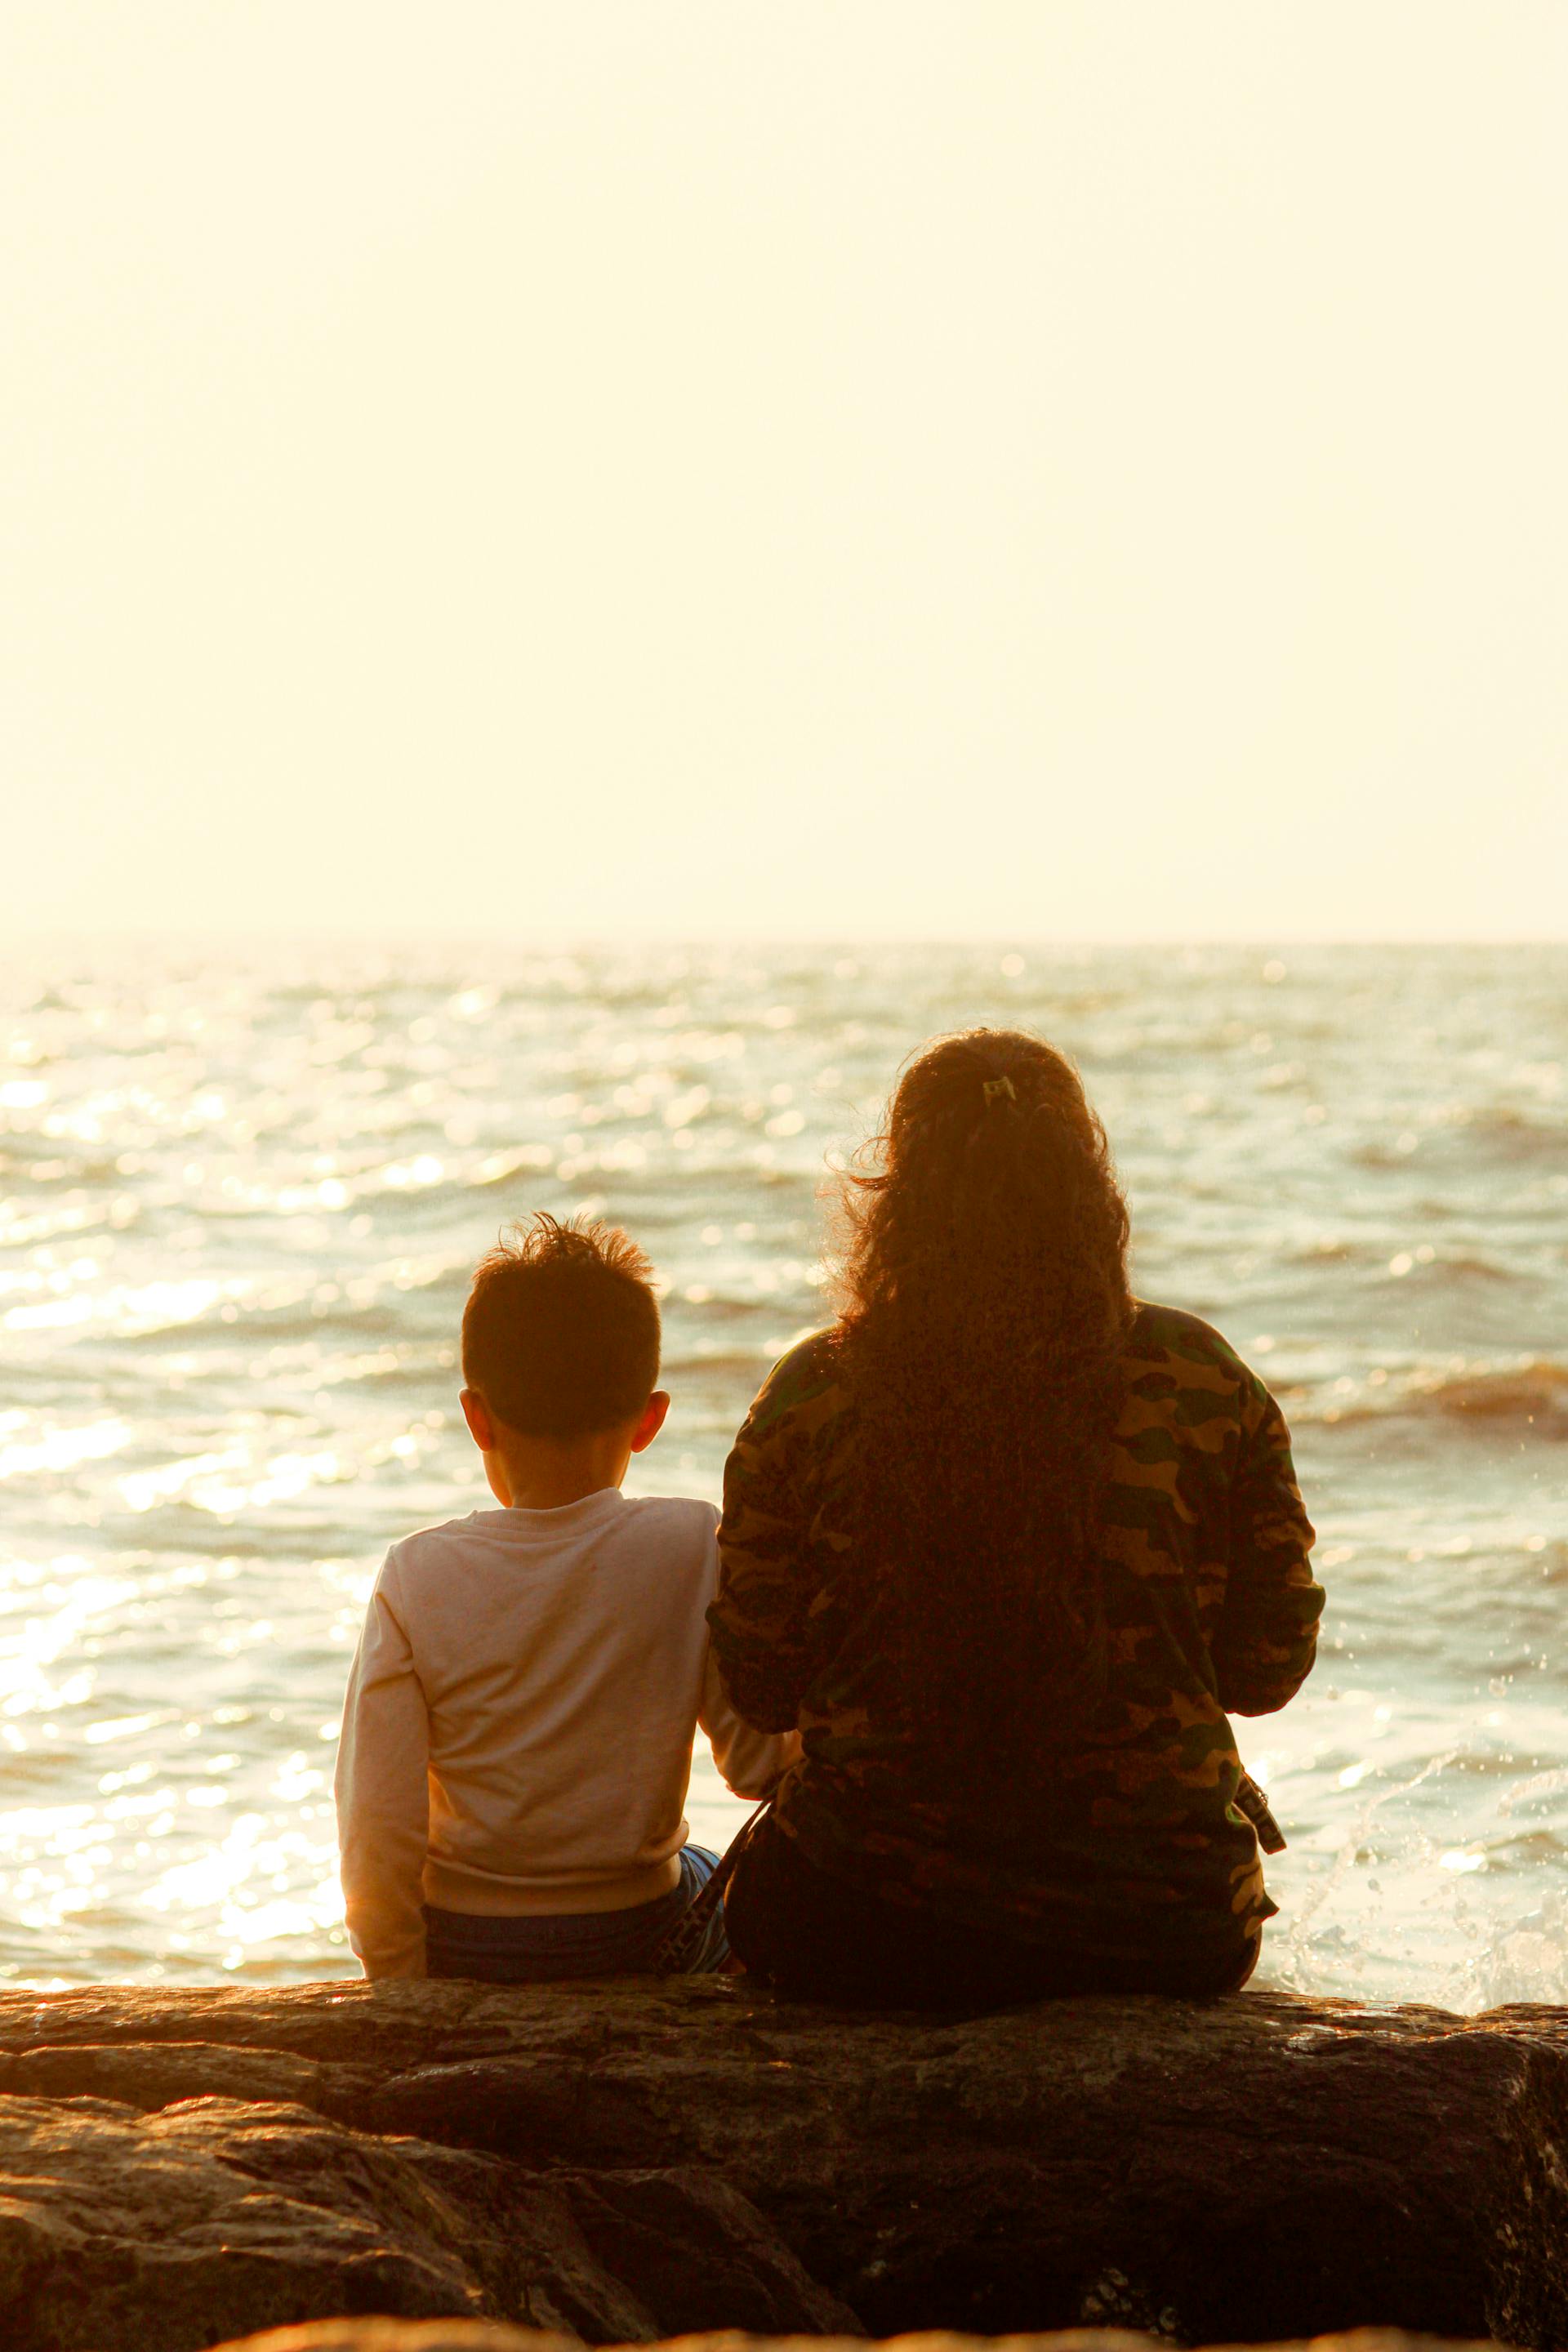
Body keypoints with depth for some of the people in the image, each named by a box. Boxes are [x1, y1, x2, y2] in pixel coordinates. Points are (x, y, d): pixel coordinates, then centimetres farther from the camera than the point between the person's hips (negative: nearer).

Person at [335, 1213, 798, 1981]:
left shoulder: (419, 1576, -15)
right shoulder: (694, 1549, -15)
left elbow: (378, 1824, -14)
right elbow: (758, 1765, -10)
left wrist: (399, 1982, -1)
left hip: (463, 1949, 0)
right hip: (639, 1941, 0)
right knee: (708, 1878, 33)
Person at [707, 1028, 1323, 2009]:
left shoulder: (814, 1395, -9)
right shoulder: (1202, 1379, -7)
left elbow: (759, 1690, -1)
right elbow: (1268, 1670, 1)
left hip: (867, 1938, -1)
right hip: (1162, 1935, 1)